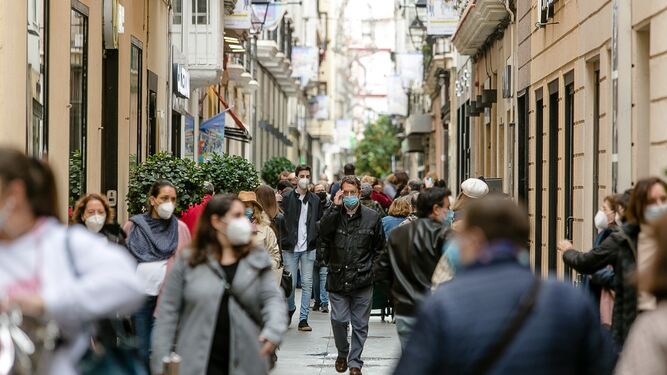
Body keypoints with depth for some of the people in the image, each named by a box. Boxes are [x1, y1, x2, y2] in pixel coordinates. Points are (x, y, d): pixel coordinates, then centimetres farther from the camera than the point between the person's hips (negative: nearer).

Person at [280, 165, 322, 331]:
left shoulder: (315, 200, 9)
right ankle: (291, 308, 29)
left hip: (308, 248, 2)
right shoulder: (287, 198, 0)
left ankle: (303, 319, 3)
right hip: (290, 248, -2)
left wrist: (315, 240, 3)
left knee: (307, 283, 0)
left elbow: (320, 222, 13)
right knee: (291, 283, 2)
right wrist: (284, 241, -9)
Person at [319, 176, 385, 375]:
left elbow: (379, 247, 11)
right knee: (338, 320, -2)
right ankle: (342, 354, 25)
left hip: (362, 281, 0)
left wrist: (371, 267, 5)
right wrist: (335, 207, -18)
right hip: (338, 278, 0)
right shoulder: (334, 215, 2)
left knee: (360, 324, 6)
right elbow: (323, 231, -19)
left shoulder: (372, 217, 2)